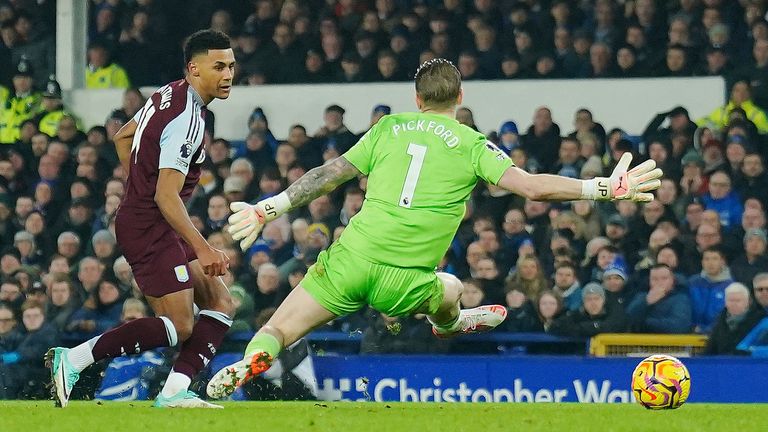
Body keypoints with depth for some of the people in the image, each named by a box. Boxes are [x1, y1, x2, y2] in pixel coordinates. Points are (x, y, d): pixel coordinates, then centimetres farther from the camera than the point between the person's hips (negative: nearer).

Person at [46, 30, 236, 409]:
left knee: (220, 304, 6)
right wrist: (202, 250, -28)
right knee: (179, 327, -12)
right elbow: (166, 196, -26)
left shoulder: (169, 94, 10)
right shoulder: (186, 119, -21)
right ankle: (73, 359, -11)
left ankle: (174, 391, -6)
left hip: (138, 216, 10)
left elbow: (123, 137, 25)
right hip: (150, 227, -10)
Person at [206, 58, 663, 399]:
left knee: (276, 332, 4)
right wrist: (607, 188, -2)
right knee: (450, 290, 33)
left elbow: (327, 175, 12)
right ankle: (450, 323, 63)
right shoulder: (471, 145, 5)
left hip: (349, 260, 1)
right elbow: (531, 186, -6)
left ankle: (252, 359, -26)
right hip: (402, 282, -1)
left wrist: (267, 209, 20)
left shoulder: (389, 129, 13)